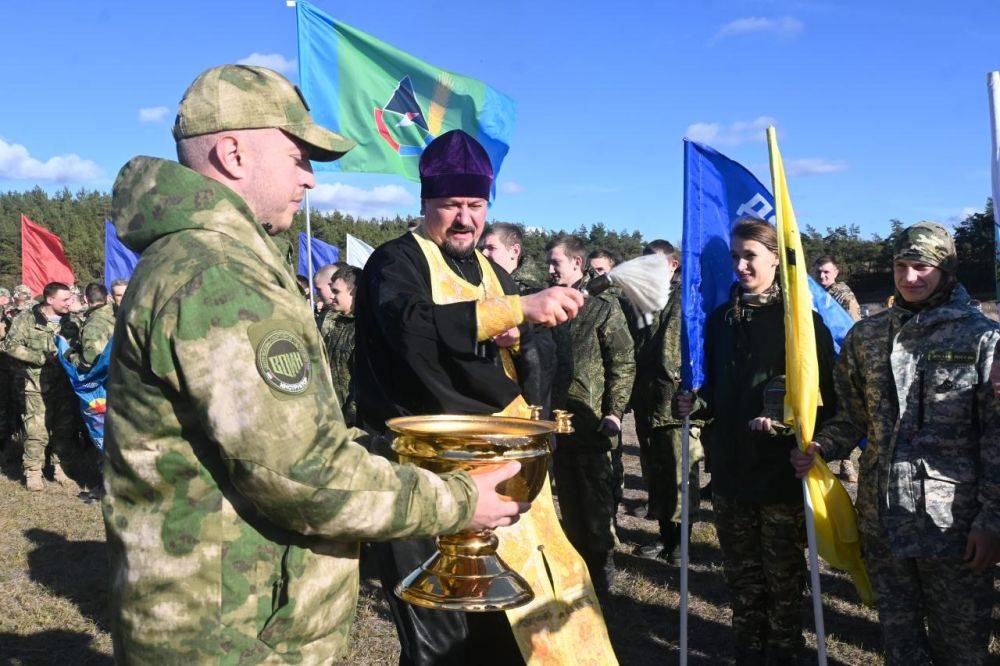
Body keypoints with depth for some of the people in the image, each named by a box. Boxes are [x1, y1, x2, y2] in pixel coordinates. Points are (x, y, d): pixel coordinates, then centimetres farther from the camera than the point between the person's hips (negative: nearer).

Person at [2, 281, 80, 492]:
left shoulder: (69, 320, 10)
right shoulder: (27, 319, -5)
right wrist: (42, 358, -15)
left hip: (64, 384, 5)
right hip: (37, 385, -5)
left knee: (65, 428, 8)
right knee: (37, 431, -6)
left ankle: (58, 468, 23)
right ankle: (33, 472, 9)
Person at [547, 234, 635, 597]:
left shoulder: (604, 306, -6)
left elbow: (623, 365, -7)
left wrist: (614, 412, -13)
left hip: (592, 423, -5)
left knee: (597, 505, 3)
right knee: (569, 502, 14)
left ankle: (601, 576, 16)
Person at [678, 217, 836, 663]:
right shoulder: (720, 318, 11)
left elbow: (826, 395, -9)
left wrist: (790, 421, -23)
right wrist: (698, 404, 0)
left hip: (781, 472, -5)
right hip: (730, 470, 5)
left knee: (783, 580, 6)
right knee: (742, 578, 15)